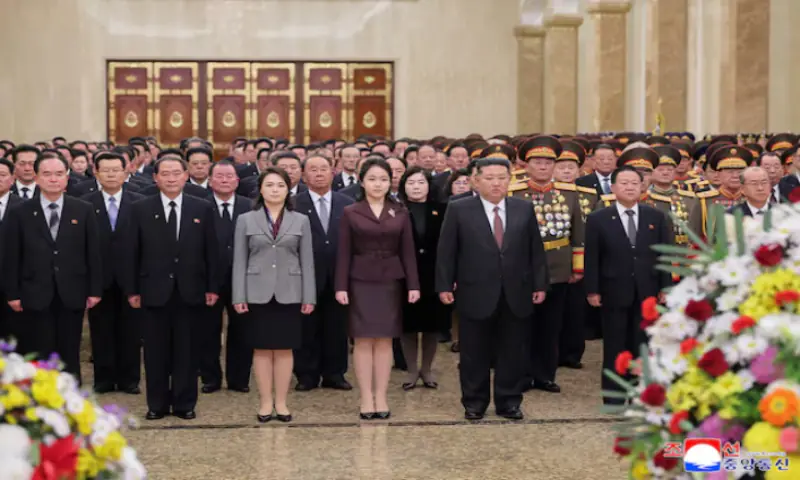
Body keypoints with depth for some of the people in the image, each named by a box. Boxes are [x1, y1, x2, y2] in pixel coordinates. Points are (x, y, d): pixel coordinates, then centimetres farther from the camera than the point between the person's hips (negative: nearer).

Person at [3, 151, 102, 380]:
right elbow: (11, 257, 1)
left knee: (70, 356, 8)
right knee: (40, 358, 4)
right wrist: (12, 294, -3)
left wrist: (95, 290, 0)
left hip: (72, 295, 1)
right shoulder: (19, 213, 2)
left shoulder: (83, 210, 4)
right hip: (36, 296, -1)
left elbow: (93, 252, 3)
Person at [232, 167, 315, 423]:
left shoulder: (301, 221, 6)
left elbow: (307, 261, 4)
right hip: (258, 293, 0)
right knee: (262, 349, 4)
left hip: (288, 293, 1)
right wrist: (239, 296, -5)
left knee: (284, 349, 5)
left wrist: (309, 297, -2)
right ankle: (265, 403, 12)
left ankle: (281, 402, 13)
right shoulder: (246, 220, 4)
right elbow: (239, 261, 2)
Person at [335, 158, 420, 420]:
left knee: (385, 340, 4)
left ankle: (381, 397, 9)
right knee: (363, 340, 0)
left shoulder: (400, 213, 6)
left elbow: (408, 251, 4)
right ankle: (366, 398, 5)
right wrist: (341, 286, -7)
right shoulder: (350, 213, 1)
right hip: (360, 282, -1)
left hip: (390, 282, 2)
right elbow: (344, 253, -1)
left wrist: (413, 285, -2)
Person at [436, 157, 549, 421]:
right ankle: (474, 402, 20)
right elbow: (446, 251, -1)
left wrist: (540, 284, 5)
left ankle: (509, 401, 21)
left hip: (516, 295, 2)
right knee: (474, 354, 7)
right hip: (476, 295, -2)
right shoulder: (458, 210, -2)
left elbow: (535, 250, 8)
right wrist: (444, 286, -5)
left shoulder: (524, 209, 6)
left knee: (512, 353, 9)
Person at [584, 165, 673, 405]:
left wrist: (666, 287, 1)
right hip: (614, 293, -2)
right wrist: (592, 290, -7)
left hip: (647, 292, 2)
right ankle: (613, 395, 13)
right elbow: (592, 258, -2)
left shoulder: (656, 217, 7)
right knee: (614, 347, 5)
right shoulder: (598, 219, -1)